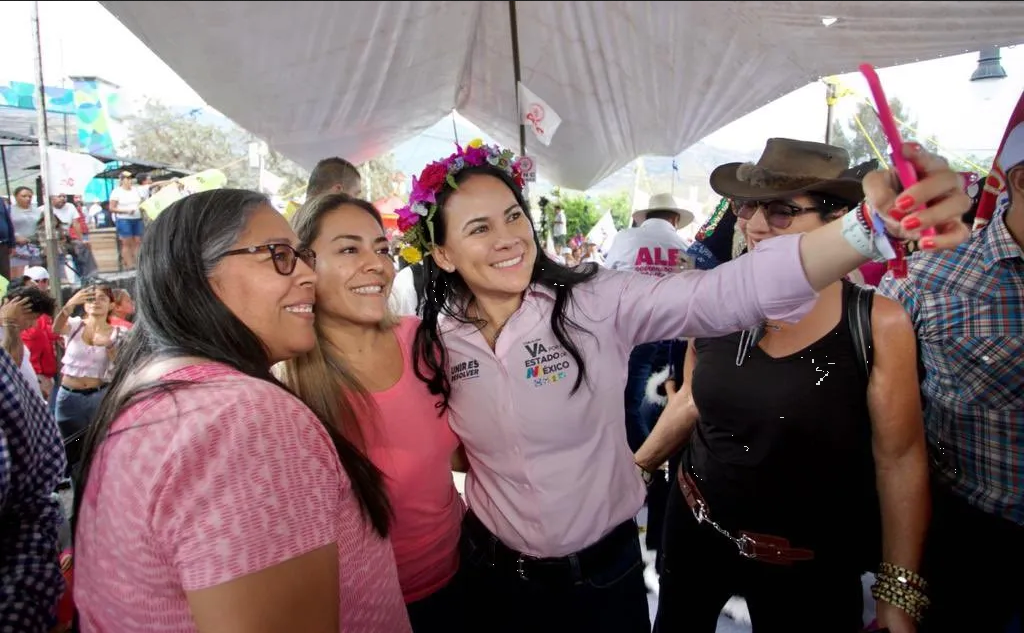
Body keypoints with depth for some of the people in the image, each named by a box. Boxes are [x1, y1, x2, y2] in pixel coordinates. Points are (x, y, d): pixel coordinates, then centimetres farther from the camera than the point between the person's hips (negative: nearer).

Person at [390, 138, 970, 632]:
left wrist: (869, 225, -47)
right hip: (498, 576, 2)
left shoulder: (594, 304, -19)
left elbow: (726, 293, -34)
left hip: (607, 568, -2)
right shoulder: (437, 342, -9)